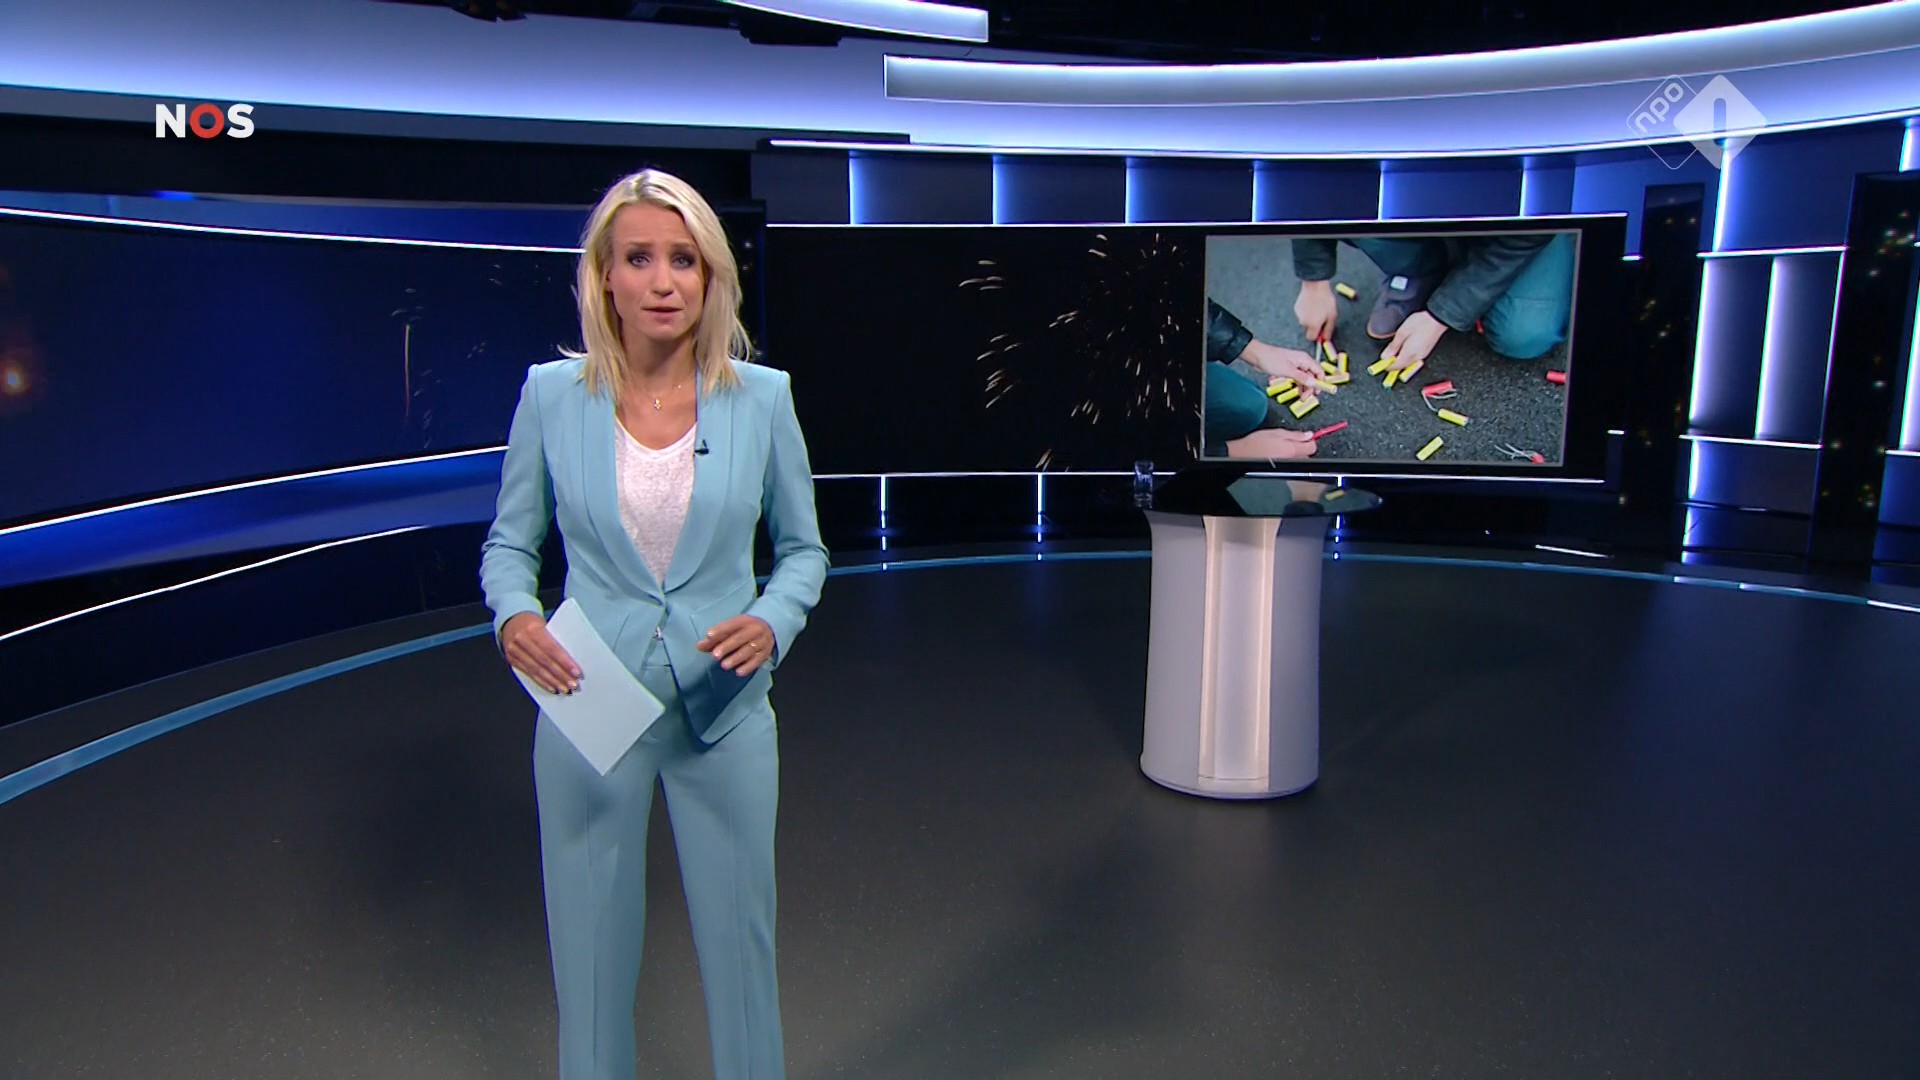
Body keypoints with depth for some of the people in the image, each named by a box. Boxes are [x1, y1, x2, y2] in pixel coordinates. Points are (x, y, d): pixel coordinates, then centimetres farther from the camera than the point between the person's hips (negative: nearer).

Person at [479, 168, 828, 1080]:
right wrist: (513, 616, -16)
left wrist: (773, 621, -16)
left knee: (739, 937, 14)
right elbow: (509, 541, 5)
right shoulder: (551, 395, -6)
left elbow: (802, 547, 4)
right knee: (590, 945, 14)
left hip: (723, 710, 0)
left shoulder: (761, 398, -6)